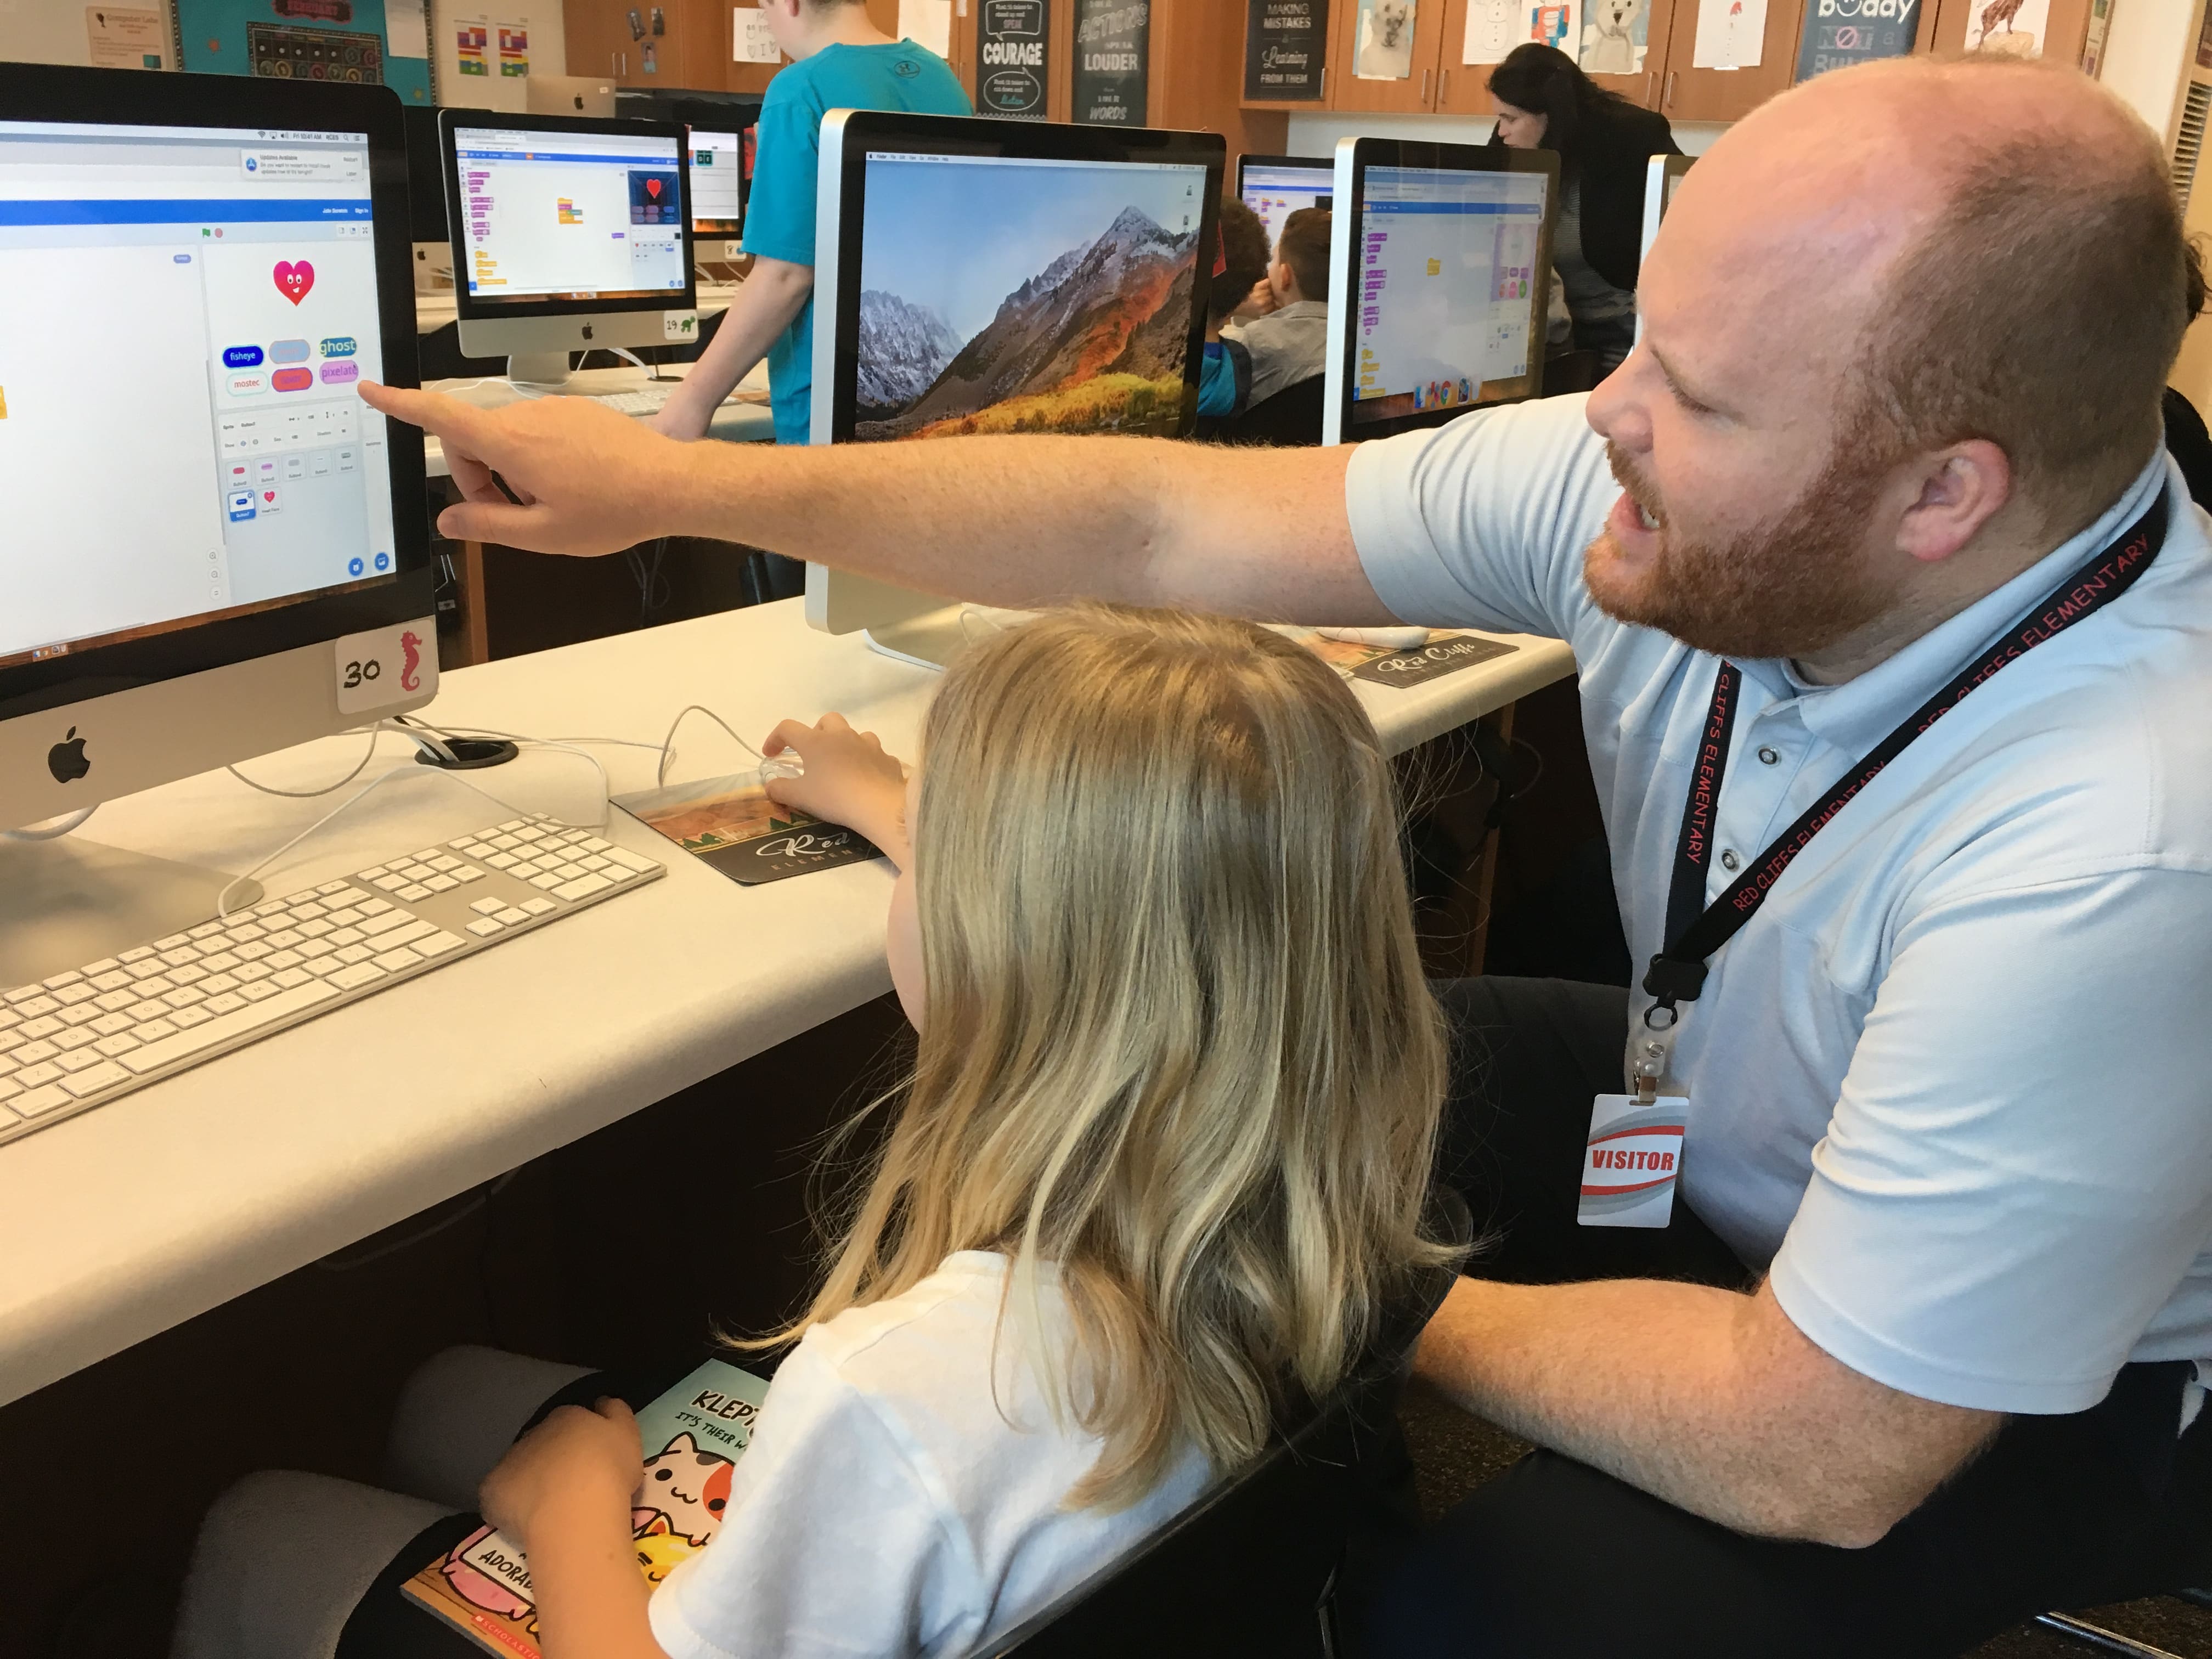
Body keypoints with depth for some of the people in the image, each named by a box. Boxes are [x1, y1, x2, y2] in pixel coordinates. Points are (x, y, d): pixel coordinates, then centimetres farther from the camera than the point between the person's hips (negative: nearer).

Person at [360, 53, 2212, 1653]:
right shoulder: (1682, 482, -22)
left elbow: (1818, 1455, -31)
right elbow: (1161, 522, -17)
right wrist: (675, 483, -13)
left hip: (2028, 1387, -5)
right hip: (1703, 1112, 5)